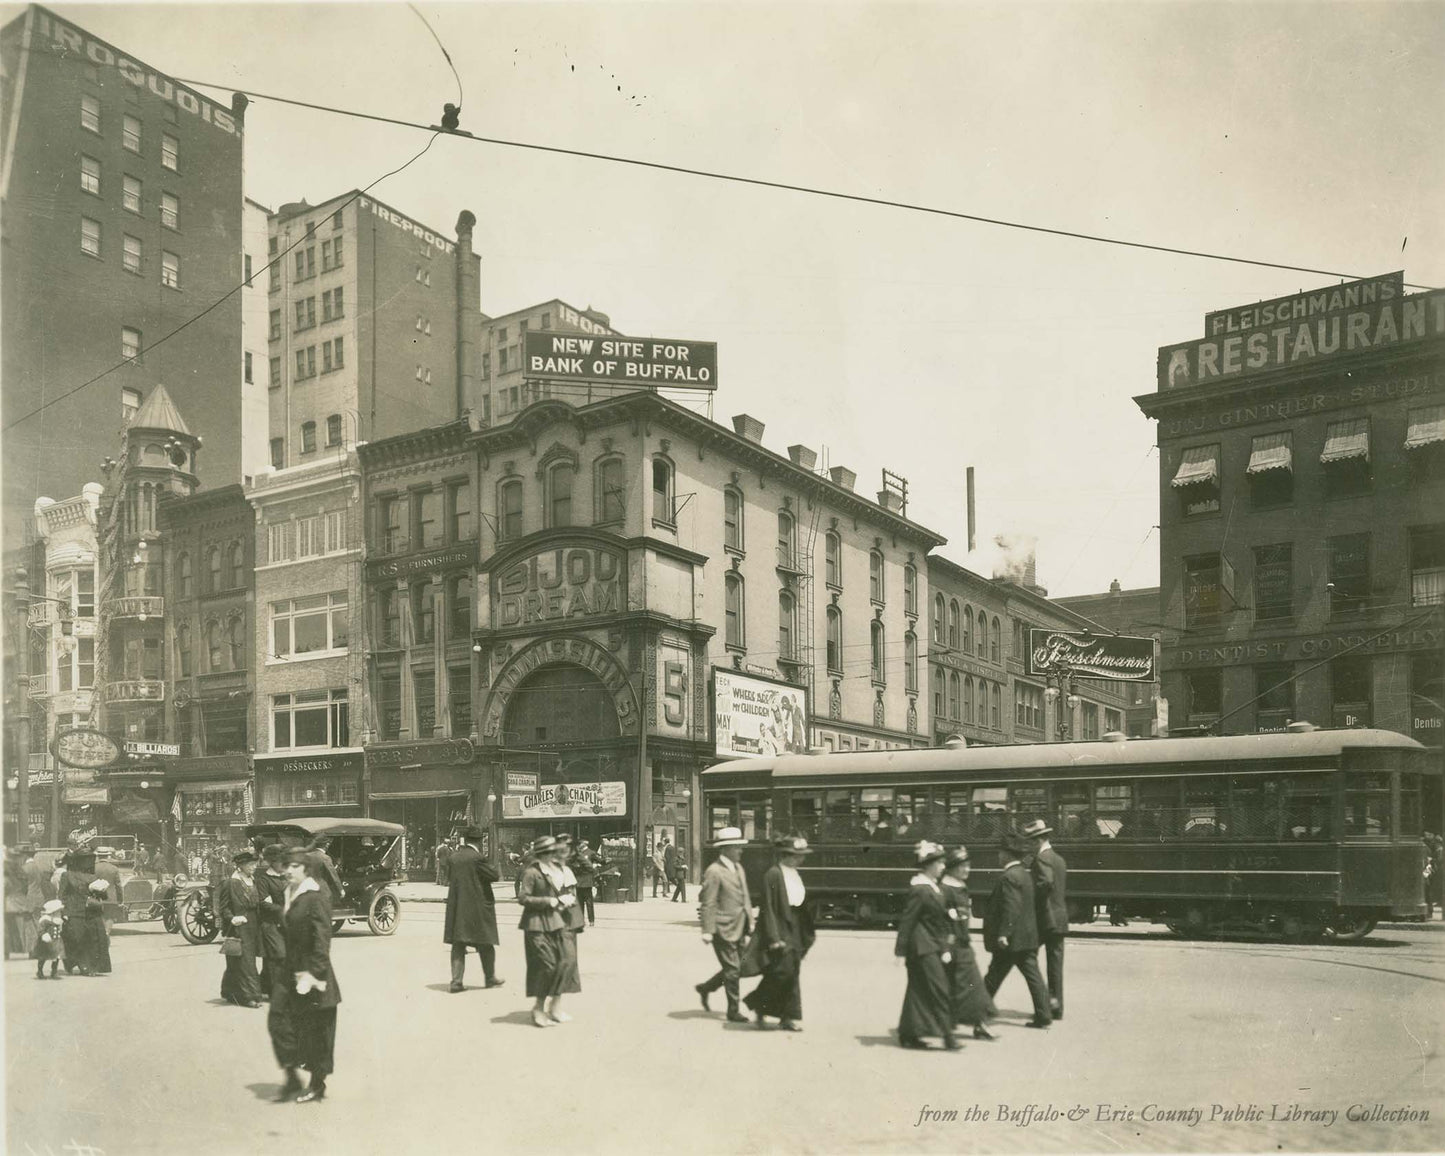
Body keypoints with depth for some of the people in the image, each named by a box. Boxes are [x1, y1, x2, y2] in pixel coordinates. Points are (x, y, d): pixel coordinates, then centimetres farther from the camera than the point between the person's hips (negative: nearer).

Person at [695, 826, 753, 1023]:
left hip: (738, 929, 9)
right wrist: (708, 931, -21)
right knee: (732, 970, -1)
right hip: (724, 929, -8)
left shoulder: (738, 868, 13)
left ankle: (706, 988, 33)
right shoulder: (714, 872, -14)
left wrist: (750, 922, 13)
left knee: (736, 967, 14)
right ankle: (733, 1012, 10)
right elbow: (708, 904, -17)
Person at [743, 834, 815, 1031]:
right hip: (780, 928, -8)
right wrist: (774, 938, -19)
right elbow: (768, 908, -16)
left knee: (793, 974, 7)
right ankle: (759, 1004, 9)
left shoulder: (794, 874, 10)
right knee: (783, 970, -11)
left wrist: (804, 935, 14)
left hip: (794, 928, 8)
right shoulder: (773, 874, -14)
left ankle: (788, 1018, 13)